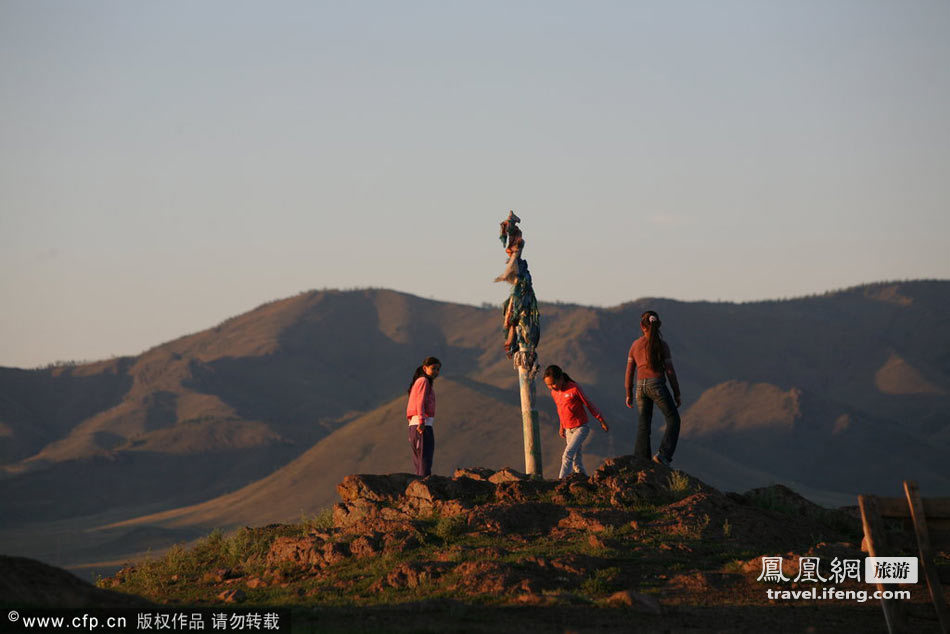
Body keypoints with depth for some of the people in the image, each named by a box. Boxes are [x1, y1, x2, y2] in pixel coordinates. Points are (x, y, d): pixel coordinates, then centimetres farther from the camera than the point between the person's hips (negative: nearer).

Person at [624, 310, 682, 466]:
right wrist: (677, 393, 4)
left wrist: (629, 394, 18)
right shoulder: (662, 345, -6)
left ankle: (640, 461, 9)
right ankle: (663, 454, -4)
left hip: (641, 386, 4)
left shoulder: (635, 345, 5)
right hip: (657, 384, -4)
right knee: (673, 419, 9)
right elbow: (670, 371, -5)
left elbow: (629, 371, 9)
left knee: (643, 424, 11)